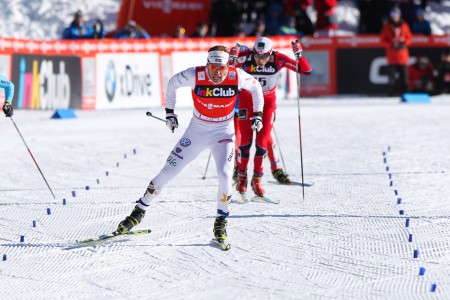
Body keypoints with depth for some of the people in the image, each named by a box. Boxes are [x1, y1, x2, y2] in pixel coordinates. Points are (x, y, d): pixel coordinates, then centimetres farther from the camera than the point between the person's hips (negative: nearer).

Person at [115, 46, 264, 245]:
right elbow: (173, 83, 0)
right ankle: (139, 212, 15)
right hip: (197, 131, 0)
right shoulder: (195, 75, -21)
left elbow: (255, 87, 3)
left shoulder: (236, 77, -19)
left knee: (224, 174, -22)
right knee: (168, 172, 0)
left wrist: (258, 114, -1)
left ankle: (221, 222, -2)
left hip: (223, 133, 0)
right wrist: (169, 111, 0)